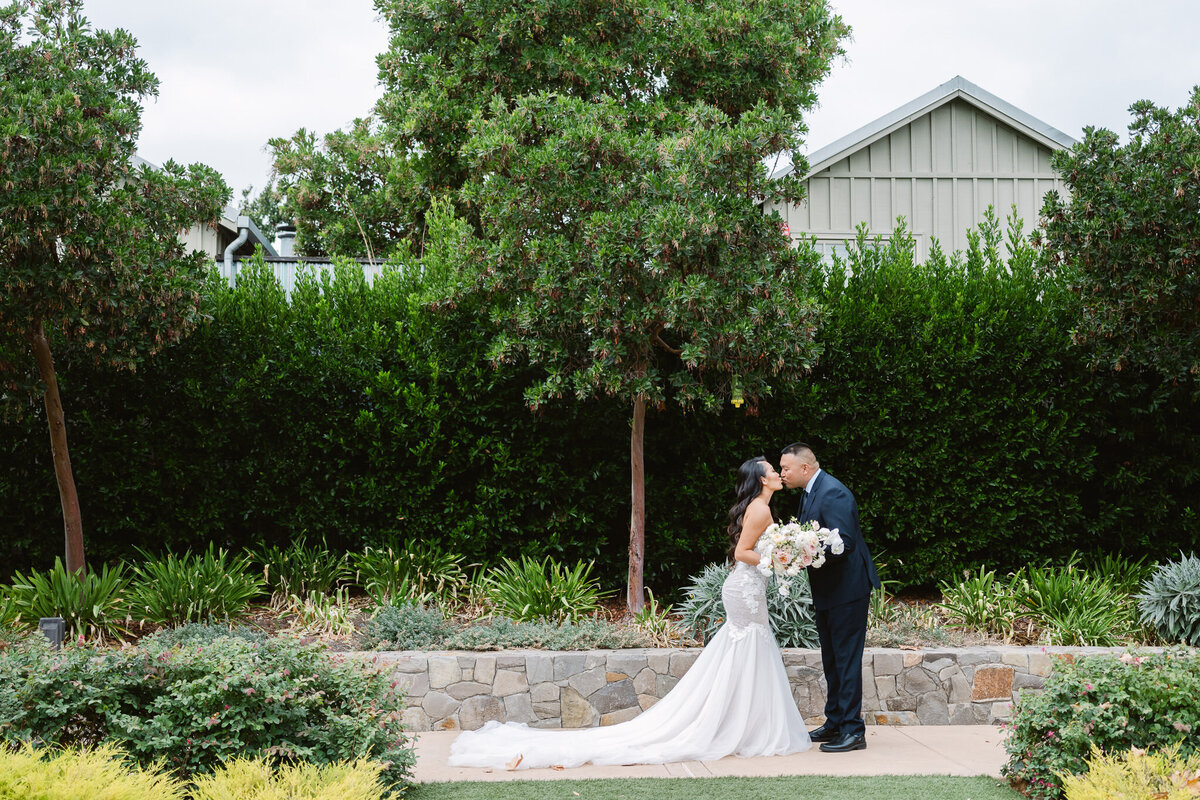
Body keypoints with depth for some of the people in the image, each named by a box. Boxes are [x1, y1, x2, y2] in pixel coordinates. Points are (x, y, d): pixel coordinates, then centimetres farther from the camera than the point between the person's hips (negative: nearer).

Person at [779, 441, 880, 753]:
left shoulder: (833, 494, -21)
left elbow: (843, 544, -27)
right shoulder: (811, 492, 11)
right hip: (827, 590, 10)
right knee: (831, 658, 17)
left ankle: (853, 731, -3)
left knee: (846, 658, -7)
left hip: (847, 588, -10)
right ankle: (835, 723, 27)